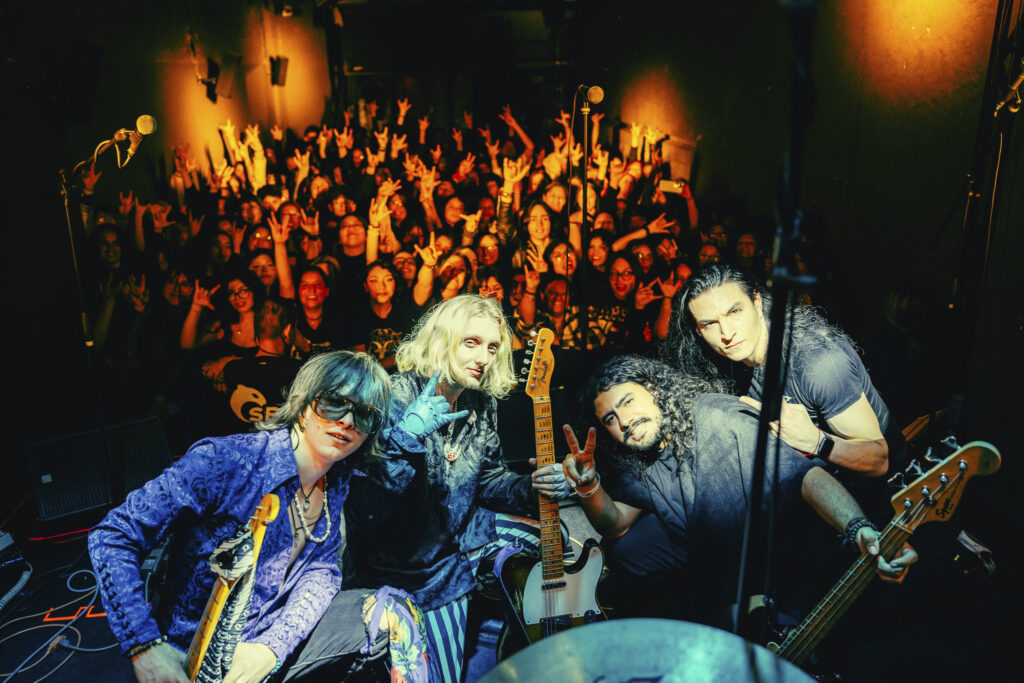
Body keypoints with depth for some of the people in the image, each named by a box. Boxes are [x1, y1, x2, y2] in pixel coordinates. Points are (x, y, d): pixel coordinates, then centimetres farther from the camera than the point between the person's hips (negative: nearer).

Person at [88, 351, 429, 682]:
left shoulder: (338, 480, -3)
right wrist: (145, 646, -29)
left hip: (275, 638, 7)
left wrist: (274, 646, -20)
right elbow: (113, 536, -22)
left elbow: (322, 568, -2)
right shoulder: (227, 461, -25)